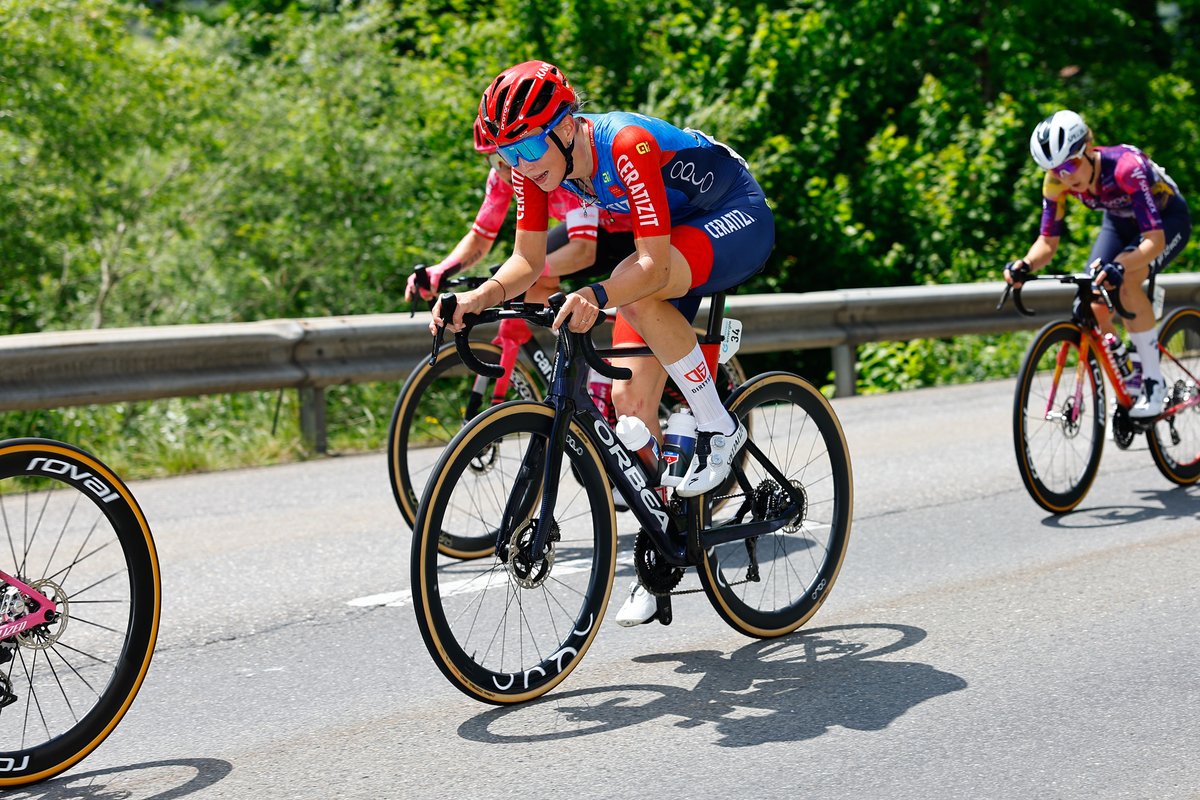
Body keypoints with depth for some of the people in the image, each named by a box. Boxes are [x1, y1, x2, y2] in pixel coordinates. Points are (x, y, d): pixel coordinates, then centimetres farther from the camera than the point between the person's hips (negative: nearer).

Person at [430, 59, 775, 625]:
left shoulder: (627, 146, -35)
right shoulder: (537, 162, -14)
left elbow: (652, 262, -39)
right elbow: (528, 259, -9)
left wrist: (597, 296, -57)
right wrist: (482, 296, -28)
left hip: (739, 221, -7)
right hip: (675, 236, 7)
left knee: (636, 291, -36)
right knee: (630, 398, -4)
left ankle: (720, 429, -18)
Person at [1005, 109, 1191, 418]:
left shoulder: (1125, 167, -39)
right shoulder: (1056, 181, -24)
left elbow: (1155, 240, -44)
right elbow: (1047, 242, -18)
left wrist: (1120, 267, -62)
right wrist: (1025, 265, -40)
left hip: (1166, 219, -5)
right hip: (1120, 221, 5)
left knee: (1125, 281, -33)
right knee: (1094, 311, -12)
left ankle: (1154, 383, -22)